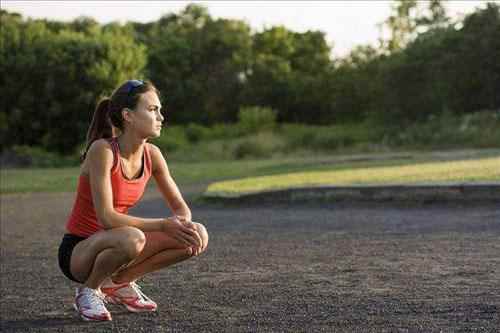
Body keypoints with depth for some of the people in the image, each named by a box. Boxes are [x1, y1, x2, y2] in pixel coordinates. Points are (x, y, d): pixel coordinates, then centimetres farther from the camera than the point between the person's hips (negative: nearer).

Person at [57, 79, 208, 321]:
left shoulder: (152, 155, -4)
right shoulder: (102, 150, -23)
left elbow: (180, 206, 3)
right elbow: (106, 217, -28)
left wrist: (183, 223, -21)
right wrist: (163, 225, -30)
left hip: (111, 243, 7)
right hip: (78, 251, -6)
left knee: (198, 237, -9)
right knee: (132, 238, -39)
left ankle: (120, 282, 6)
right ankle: (89, 290, -9)